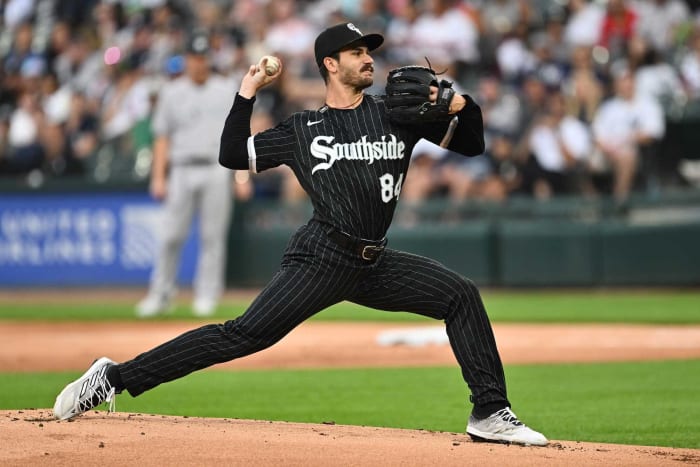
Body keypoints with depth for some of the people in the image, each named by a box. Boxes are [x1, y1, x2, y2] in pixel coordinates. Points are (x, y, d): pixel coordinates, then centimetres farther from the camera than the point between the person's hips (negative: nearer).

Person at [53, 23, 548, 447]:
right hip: (322, 257, -4)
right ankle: (113, 377, -15)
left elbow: (472, 144, 12)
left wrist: (462, 104, -8)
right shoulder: (303, 129, 9)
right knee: (246, 334, -16)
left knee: (461, 294, -7)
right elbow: (232, 155, 10)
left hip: (374, 264, 4)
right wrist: (247, 93, 4)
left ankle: (490, 413, -1)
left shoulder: (398, 113, 12)